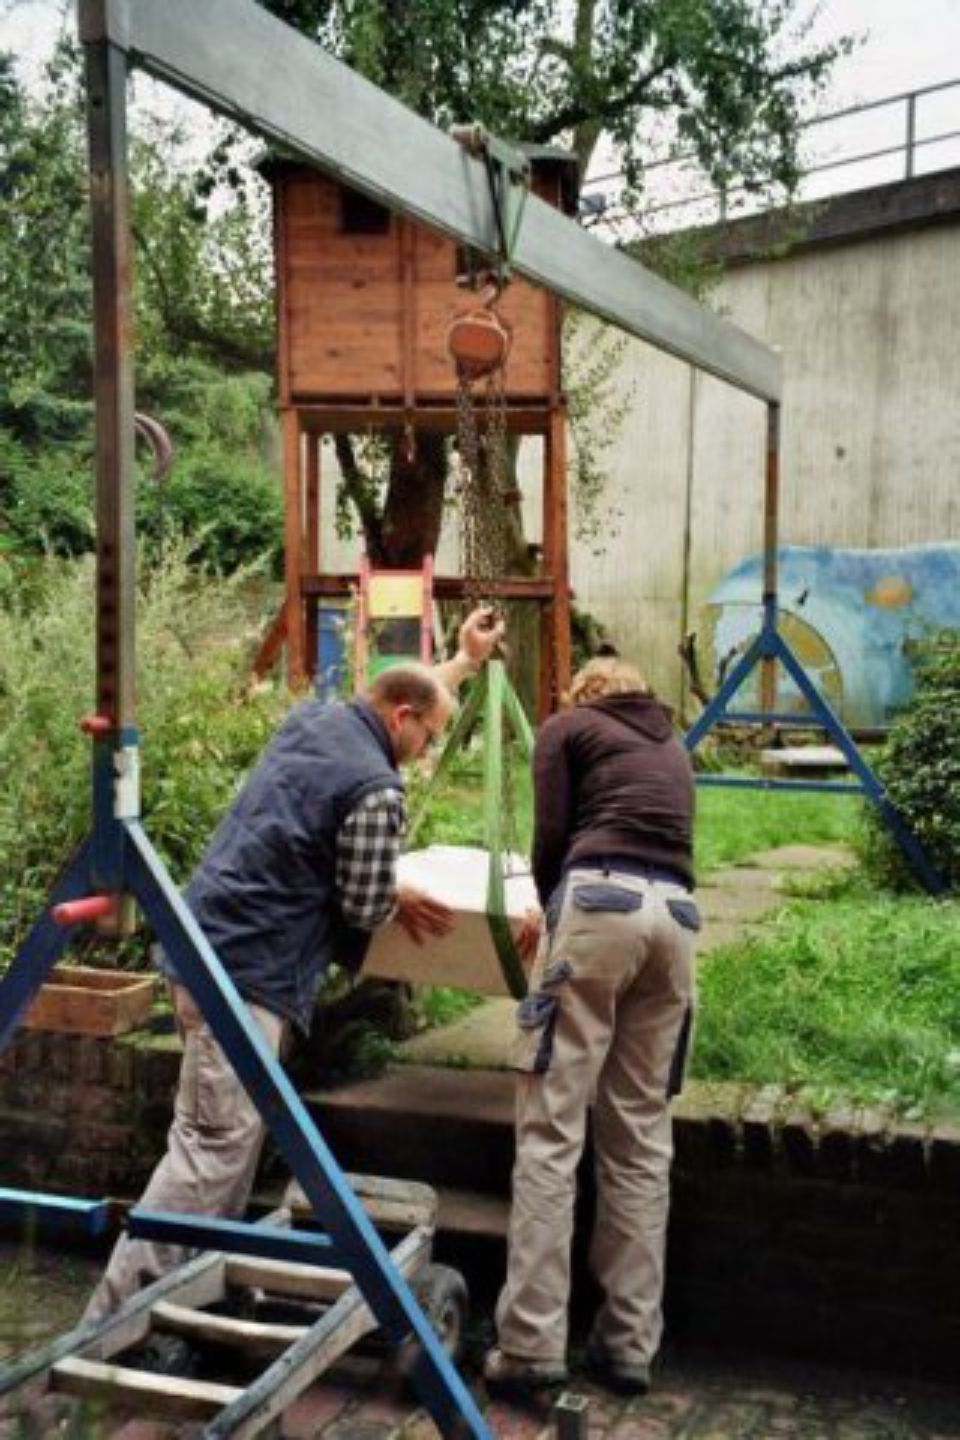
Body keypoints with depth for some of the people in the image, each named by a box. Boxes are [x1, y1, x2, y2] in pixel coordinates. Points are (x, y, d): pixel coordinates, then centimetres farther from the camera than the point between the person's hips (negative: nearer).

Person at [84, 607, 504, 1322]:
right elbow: (363, 906, -11)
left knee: (226, 1134, 16)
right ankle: (118, 1312, -6)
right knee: (215, 1146, -7)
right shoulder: (375, 790, -14)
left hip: (206, 945, 10)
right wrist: (401, 899, 11)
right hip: (245, 970, -10)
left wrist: (466, 660, 40)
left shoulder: (315, 716, 12)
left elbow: (406, 693, 32)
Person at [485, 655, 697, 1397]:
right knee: (642, 1138, 7)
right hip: (677, 916, 5)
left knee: (552, 1128, -5)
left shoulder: (567, 727, 17)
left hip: (602, 900, -5)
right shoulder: (673, 748, 32)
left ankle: (532, 1341, -7)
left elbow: (551, 839, 7)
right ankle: (629, 1344, 8)